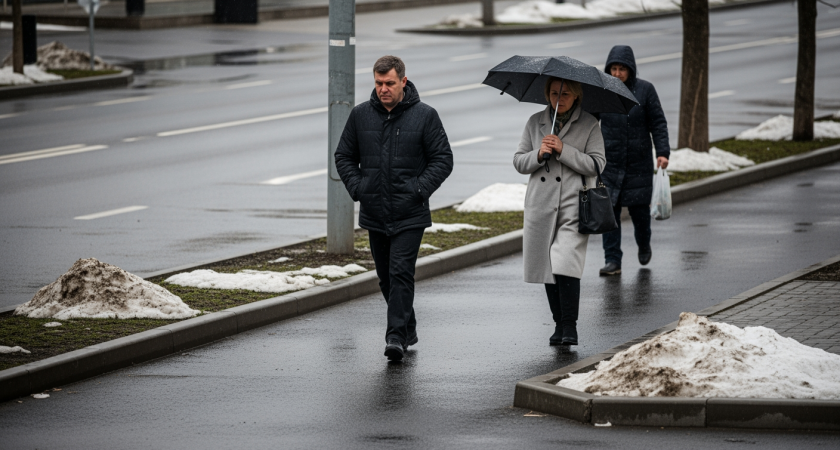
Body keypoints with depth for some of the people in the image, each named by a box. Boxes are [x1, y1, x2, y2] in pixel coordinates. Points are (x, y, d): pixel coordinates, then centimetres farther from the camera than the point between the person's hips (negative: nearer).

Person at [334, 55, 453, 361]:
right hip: (374, 215, 4)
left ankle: (397, 336, -17)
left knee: (401, 272, -15)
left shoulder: (424, 116, -4)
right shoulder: (361, 115, 5)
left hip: (410, 215, -4)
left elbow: (443, 159, 0)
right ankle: (408, 328, 28)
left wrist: (419, 190, -11)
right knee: (386, 277, 11)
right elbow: (344, 156, 15)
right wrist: (356, 187, 0)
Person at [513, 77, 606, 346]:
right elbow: (519, 162, 12)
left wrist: (563, 150, -15)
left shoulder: (589, 125, 2)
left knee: (566, 264, -17)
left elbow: (596, 164, -6)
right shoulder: (535, 123, 11)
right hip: (541, 204, 4)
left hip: (573, 205, -4)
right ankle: (559, 324, 18)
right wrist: (538, 154, -9)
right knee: (547, 266, 7)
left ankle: (570, 327, -12)